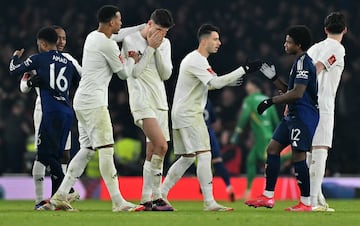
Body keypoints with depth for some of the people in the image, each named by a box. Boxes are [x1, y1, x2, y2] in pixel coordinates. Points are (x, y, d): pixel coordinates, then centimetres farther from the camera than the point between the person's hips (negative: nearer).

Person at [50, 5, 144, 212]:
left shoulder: (93, 37, 14)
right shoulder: (106, 44, -14)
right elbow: (124, 73, -2)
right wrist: (132, 60, 17)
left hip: (82, 102, 10)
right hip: (94, 103, -10)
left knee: (87, 149, 13)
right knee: (106, 150, -11)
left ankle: (60, 196, 11)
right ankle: (118, 202, -14)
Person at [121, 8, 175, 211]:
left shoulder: (164, 44, 12)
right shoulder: (131, 41, -5)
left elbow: (166, 74, 4)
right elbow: (135, 72, -12)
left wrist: (157, 50, -6)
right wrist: (150, 48, -12)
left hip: (160, 102, 7)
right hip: (142, 101, -7)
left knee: (153, 151, 6)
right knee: (161, 146, -21)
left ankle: (146, 199, 11)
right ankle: (156, 197, -18)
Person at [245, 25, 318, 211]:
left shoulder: (303, 62, -15)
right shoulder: (299, 62, 17)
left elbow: (297, 93, -24)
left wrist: (271, 101, -19)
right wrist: (274, 78, 15)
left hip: (303, 116, -11)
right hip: (292, 115, 11)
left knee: (298, 157, -9)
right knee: (272, 149, 9)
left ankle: (305, 203, -3)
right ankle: (268, 197, 11)